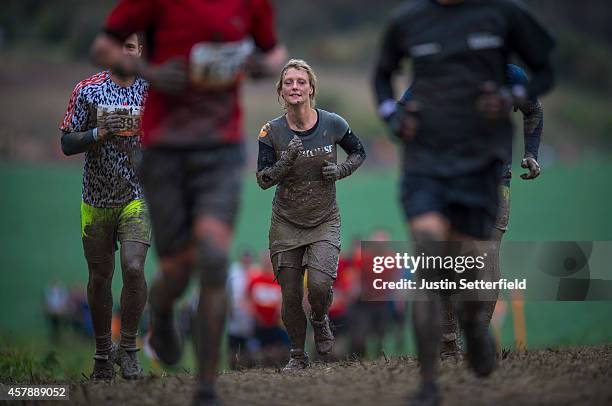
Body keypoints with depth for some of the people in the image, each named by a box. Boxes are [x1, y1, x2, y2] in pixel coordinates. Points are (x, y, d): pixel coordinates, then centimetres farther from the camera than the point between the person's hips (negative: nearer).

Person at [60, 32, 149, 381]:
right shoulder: (87, 90, 1)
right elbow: (67, 144, -1)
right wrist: (100, 133, -17)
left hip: (138, 195, -1)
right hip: (97, 197, 1)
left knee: (133, 267, -19)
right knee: (100, 277, 9)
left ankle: (128, 347, -4)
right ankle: (103, 352, 24)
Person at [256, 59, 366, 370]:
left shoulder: (332, 125, -9)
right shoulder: (272, 131, -9)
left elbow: (359, 153, 8)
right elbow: (262, 179, -11)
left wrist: (341, 170, -11)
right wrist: (287, 161, -28)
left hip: (324, 221, -1)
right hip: (286, 223, 1)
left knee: (319, 284, -21)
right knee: (290, 296, 2)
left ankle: (320, 321, 14)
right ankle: (297, 355, 25)